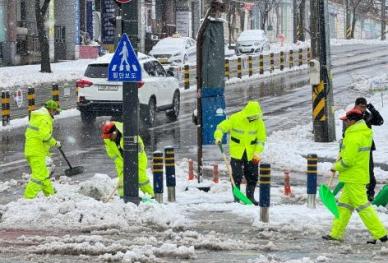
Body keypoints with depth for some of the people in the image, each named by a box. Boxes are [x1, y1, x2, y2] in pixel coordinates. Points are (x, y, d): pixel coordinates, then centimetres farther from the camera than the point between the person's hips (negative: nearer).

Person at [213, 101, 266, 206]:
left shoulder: (259, 122, -7)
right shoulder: (235, 119, -14)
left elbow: (261, 139, -1)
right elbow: (221, 127, -7)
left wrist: (257, 152, -12)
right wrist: (218, 137, -25)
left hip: (251, 154, 2)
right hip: (237, 152, -2)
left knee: (252, 176, 5)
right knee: (237, 175, -4)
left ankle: (250, 197, 17)